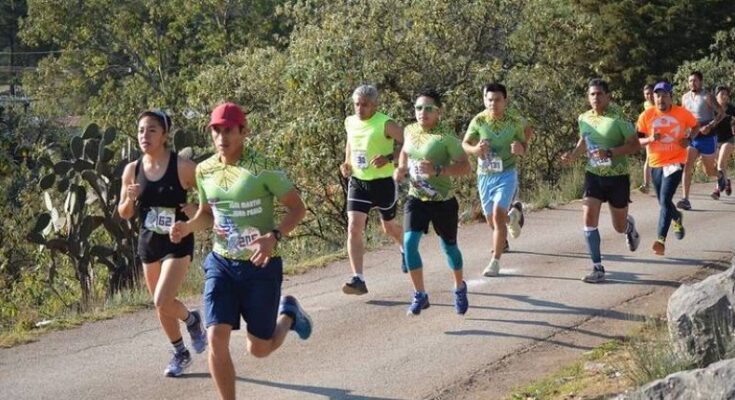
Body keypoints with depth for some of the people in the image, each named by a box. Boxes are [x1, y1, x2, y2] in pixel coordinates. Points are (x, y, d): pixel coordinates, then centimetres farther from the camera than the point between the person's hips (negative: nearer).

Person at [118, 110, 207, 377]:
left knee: (162, 302, -19)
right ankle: (180, 354, 36)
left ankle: (191, 319, 14)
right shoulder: (132, 170, -2)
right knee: (161, 305, 14)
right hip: (148, 243, 5)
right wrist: (130, 199, -14)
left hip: (178, 242, -5)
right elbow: (124, 214, 6)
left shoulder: (182, 167, -14)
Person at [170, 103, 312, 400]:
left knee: (259, 349, 6)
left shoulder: (262, 168, -15)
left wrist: (274, 237, -27)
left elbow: (297, 208, -10)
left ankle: (288, 313, 39)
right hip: (221, 264, 4)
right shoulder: (204, 170, 1)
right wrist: (187, 227, -4)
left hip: (261, 266, -4)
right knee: (216, 339, -13)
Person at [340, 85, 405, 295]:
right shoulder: (350, 122, 3)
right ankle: (358, 279, -13)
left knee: (389, 227, 16)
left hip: (383, 183, -4)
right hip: (357, 182, 4)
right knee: (354, 228, -12)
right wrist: (347, 162, 6)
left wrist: (389, 157, -26)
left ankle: (406, 249, 52)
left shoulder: (385, 124, -14)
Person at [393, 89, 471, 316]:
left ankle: (459, 288, 41)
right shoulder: (410, 130, 1)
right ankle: (420, 295, -2)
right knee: (409, 243, -15)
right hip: (416, 198, 4)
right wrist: (401, 169, 2)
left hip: (443, 201, -4)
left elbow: (465, 167, -20)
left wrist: (437, 170, -33)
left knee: (448, 246, 14)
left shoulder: (446, 136, -17)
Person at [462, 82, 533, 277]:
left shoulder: (515, 121, -10)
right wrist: (475, 149, -21)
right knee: (492, 221, 13)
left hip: (506, 174, -3)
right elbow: (465, 144, 1)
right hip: (485, 175, 3)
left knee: (498, 215, -18)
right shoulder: (478, 121, -9)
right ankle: (512, 215, 50)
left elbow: (524, 147, 2)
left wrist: (520, 148, -22)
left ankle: (495, 262, -10)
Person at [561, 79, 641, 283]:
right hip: (593, 175, 3)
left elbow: (635, 145, -16)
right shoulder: (584, 119, 0)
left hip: (617, 177, -3)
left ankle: (630, 225, 51)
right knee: (589, 218, -14)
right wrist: (573, 154, 1)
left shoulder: (618, 117, -16)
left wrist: (610, 153, -28)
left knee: (619, 226, 10)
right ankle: (597, 268, -6)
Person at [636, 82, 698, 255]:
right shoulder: (647, 115, -6)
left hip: (675, 162, -3)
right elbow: (637, 140, -2)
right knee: (663, 202, 18)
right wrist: (650, 139, -23)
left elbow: (695, 126, 11)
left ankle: (661, 239, -20)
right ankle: (677, 218, 52)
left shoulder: (682, 113, -7)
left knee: (665, 200, -18)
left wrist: (688, 139, -8)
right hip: (656, 163, 3)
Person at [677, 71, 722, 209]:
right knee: (687, 167, -13)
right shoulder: (685, 97, 5)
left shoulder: (706, 97, -12)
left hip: (707, 137, -4)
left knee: (709, 171, 8)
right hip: (692, 137, 4)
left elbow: (720, 113, -15)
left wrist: (710, 126, -28)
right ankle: (685, 200, -16)